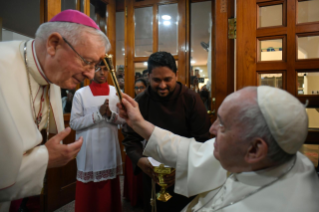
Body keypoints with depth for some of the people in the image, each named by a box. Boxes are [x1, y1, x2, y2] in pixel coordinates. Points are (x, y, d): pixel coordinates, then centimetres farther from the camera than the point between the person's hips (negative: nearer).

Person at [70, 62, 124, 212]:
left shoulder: (116, 92, 3)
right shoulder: (80, 93, -4)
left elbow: (123, 119, 2)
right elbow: (73, 123, -10)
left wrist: (110, 115, -18)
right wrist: (98, 113, -19)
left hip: (110, 148, 3)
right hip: (89, 150, -2)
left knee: (110, 191, 16)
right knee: (88, 192, 9)